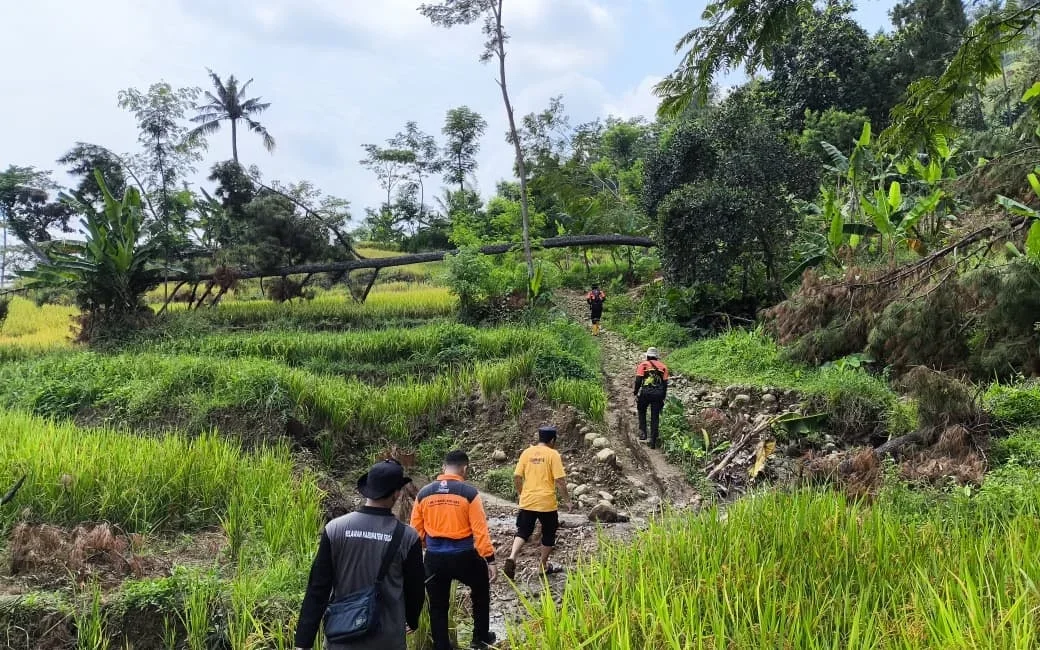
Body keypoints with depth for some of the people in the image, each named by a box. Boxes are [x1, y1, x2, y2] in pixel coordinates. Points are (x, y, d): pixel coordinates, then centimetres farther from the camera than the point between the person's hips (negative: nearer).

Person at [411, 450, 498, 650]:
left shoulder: (424, 493, -1)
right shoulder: (469, 493, -12)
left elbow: (416, 530, 6)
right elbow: (480, 530, -12)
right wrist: (490, 559, -6)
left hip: (434, 558, 2)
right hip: (463, 556, -2)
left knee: (438, 606, 16)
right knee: (481, 591, 25)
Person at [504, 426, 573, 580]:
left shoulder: (526, 452, 4)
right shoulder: (553, 454, -8)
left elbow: (516, 477, 4)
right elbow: (560, 480, -12)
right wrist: (567, 500, -2)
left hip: (527, 502, 4)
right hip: (546, 502, -3)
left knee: (523, 532, 12)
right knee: (548, 534, 15)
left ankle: (512, 558, -11)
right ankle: (544, 566, 24)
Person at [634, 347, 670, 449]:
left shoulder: (643, 365, 6)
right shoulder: (663, 366, 14)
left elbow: (638, 380, -4)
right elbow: (665, 383, 9)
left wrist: (635, 392, 4)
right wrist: (663, 397, 15)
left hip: (645, 392, -2)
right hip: (658, 394, 2)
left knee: (642, 412, 23)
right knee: (655, 417, 9)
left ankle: (643, 433, 9)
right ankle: (653, 442, 9)